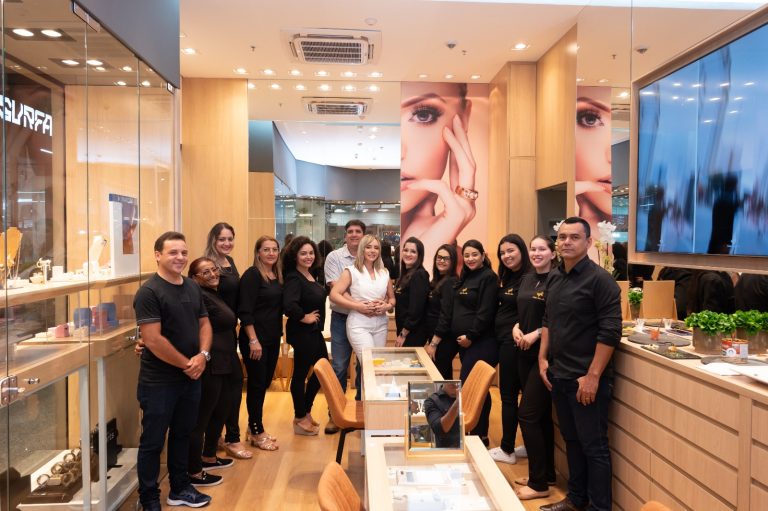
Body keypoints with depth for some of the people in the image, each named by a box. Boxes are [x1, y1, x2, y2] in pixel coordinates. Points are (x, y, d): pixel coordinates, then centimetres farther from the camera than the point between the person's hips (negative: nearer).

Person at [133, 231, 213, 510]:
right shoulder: (149, 292, -15)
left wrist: (202, 355, -8)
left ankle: (180, 489, 36)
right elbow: (153, 340, -21)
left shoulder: (193, 287, 6)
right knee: (153, 441, 7)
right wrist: (186, 364, -15)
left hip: (191, 378, 7)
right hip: (159, 381, -7)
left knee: (182, 435, 20)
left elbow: (204, 323, 10)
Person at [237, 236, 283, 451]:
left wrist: (278, 335, 13)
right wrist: (253, 340, -21)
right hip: (255, 339, -8)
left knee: (265, 383, 15)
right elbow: (245, 311, -18)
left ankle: (254, 428, 30)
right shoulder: (252, 275, -13)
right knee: (257, 384, 3)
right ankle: (257, 433, 17)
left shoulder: (277, 276, 10)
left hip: (273, 339, 8)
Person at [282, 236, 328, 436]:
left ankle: (305, 412, 33)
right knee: (300, 374, 4)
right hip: (302, 332, -9)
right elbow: (289, 305, -35)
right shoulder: (293, 278, -20)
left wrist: (318, 324, 7)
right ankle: (300, 419, 19)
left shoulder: (311, 275, 7)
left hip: (315, 331, 10)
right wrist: (304, 318, -20)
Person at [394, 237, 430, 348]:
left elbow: (416, 309, -21)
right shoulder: (406, 274, 12)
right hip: (403, 330, 8)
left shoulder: (419, 275, -16)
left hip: (413, 333, -8)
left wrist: (403, 334, -16)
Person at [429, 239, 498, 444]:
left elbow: (485, 312, -16)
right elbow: (450, 310, 15)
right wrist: (438, 336, 9)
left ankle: (478, 435, -1)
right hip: (463, 341, 8)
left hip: (480, 342, -8)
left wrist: (470, 336, -14)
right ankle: (480, 434, 21)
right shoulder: (464, 278, 17)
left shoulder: (489, 277, -8)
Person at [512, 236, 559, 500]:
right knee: (541, 415, 16)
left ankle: (539, 483, 7)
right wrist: (516, 327, -1)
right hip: (525, 353, 8)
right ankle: (546, 473, 29)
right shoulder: (527, 278, 11)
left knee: (527, 415, -6)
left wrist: (537, 334, -21)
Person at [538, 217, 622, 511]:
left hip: (586, 379, -7)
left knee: (594, 447, 4)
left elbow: (610, 331, -16)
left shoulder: (600, 279, -12)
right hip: (558, 375, 7)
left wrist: (593, 376, -18)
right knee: (571, 440, 18)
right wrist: (543, 358, 9)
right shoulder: (554, 278, 8)